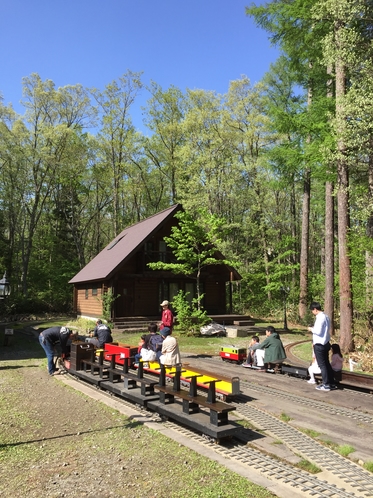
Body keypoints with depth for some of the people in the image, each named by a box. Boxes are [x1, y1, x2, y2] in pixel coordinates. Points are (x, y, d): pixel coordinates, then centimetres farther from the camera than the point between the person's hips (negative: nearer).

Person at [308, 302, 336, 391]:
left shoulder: (320, 318, -19)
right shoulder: (326, 316, 10)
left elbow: (318, 331, -25)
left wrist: (311, 329, -8)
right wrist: (314, 329, 12)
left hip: (319, 345, -9)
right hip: (325, 343, 9)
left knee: (322, 365, 0)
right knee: (327, 363, 15)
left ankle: (326, 385, 6)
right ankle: (331, 383, 21)